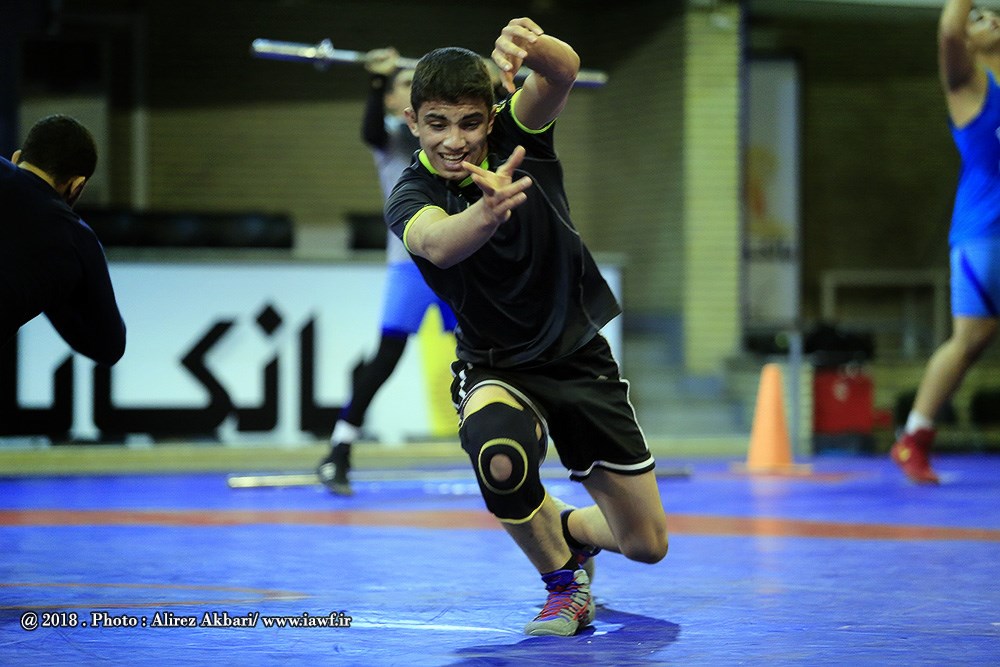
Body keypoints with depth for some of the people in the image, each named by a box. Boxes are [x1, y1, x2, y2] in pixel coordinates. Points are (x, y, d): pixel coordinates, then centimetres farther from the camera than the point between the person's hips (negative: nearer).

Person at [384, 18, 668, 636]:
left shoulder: (517, 134, -12)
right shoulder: (411, 195, -17)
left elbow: (563, 71, -35)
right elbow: (436, 245, -43)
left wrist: (532, 47, -59)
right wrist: (488, 213, -65)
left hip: (580, 356, 2)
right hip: (496, 369, -2)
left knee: (646, 543, 3)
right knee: (499, 456, -39)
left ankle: (567, 528, 40)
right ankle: (564, 582, -10)